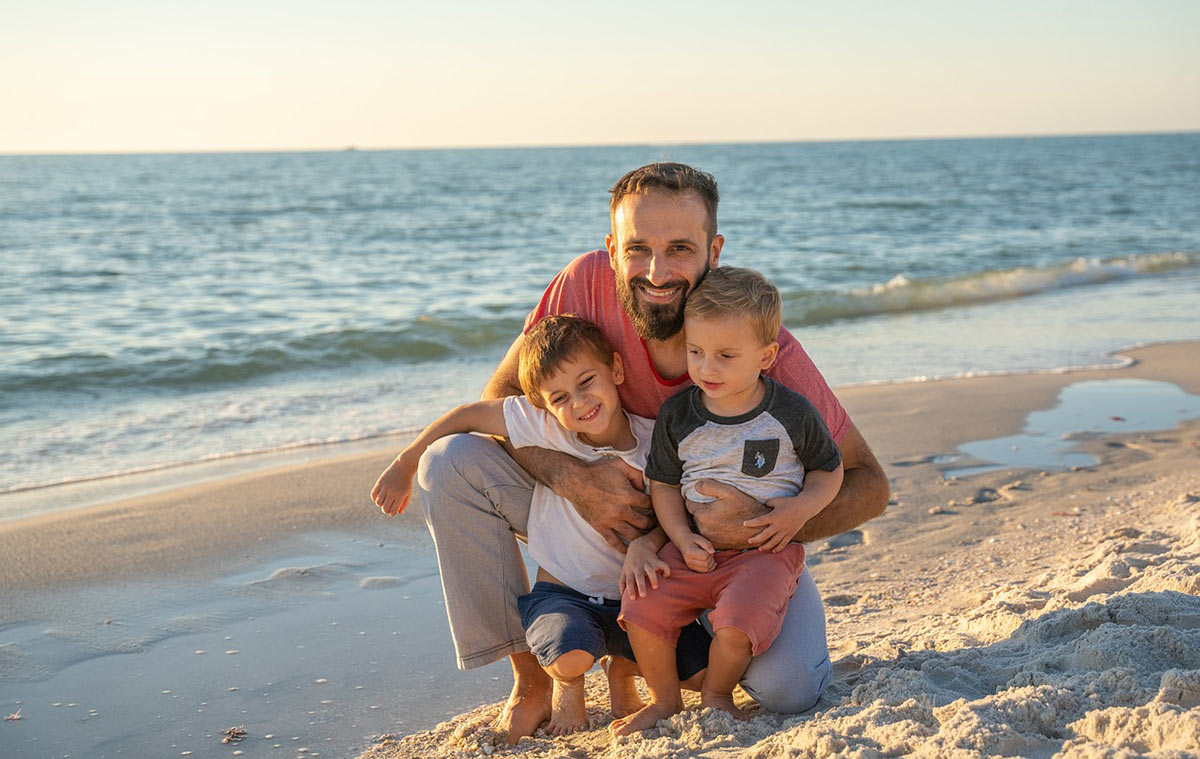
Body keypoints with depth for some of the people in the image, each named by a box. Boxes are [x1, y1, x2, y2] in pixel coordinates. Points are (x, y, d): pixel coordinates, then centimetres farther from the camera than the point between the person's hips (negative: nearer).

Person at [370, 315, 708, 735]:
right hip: (562, 595, -2)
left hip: (631, 599, 2)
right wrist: (403, 468, 4)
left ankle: (623, 668, 19)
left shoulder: (655, 439, -10)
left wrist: (645, 546, -24)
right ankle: (567, 684, 7)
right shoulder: (544, 427, -14)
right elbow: (466, 416, -3)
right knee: (571, 657, -35)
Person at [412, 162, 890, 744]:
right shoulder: (588, 283, -23)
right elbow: (501, 397, -14)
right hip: (607, 509, 2)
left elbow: (868, 486, -21)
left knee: (787, 687, -25)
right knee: (452, 464, -20)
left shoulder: (766, 348, -27)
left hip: (732, 540, -1)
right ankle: (532, 675, -4)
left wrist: (766, 525, -39)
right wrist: (573, 479, -32)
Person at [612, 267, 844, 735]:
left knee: (736, 625, -27)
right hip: (696, 546, 3)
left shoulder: (792, 414, -6)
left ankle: (716, 695, 6)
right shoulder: (676, 416, 1)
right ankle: (664, 699, 11)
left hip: (766, 548, -3)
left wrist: (801, 508, -12)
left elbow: (829, 469, 8)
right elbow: (663, 485, 9)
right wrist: (682, 538, -6)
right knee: (641, 609, -16)